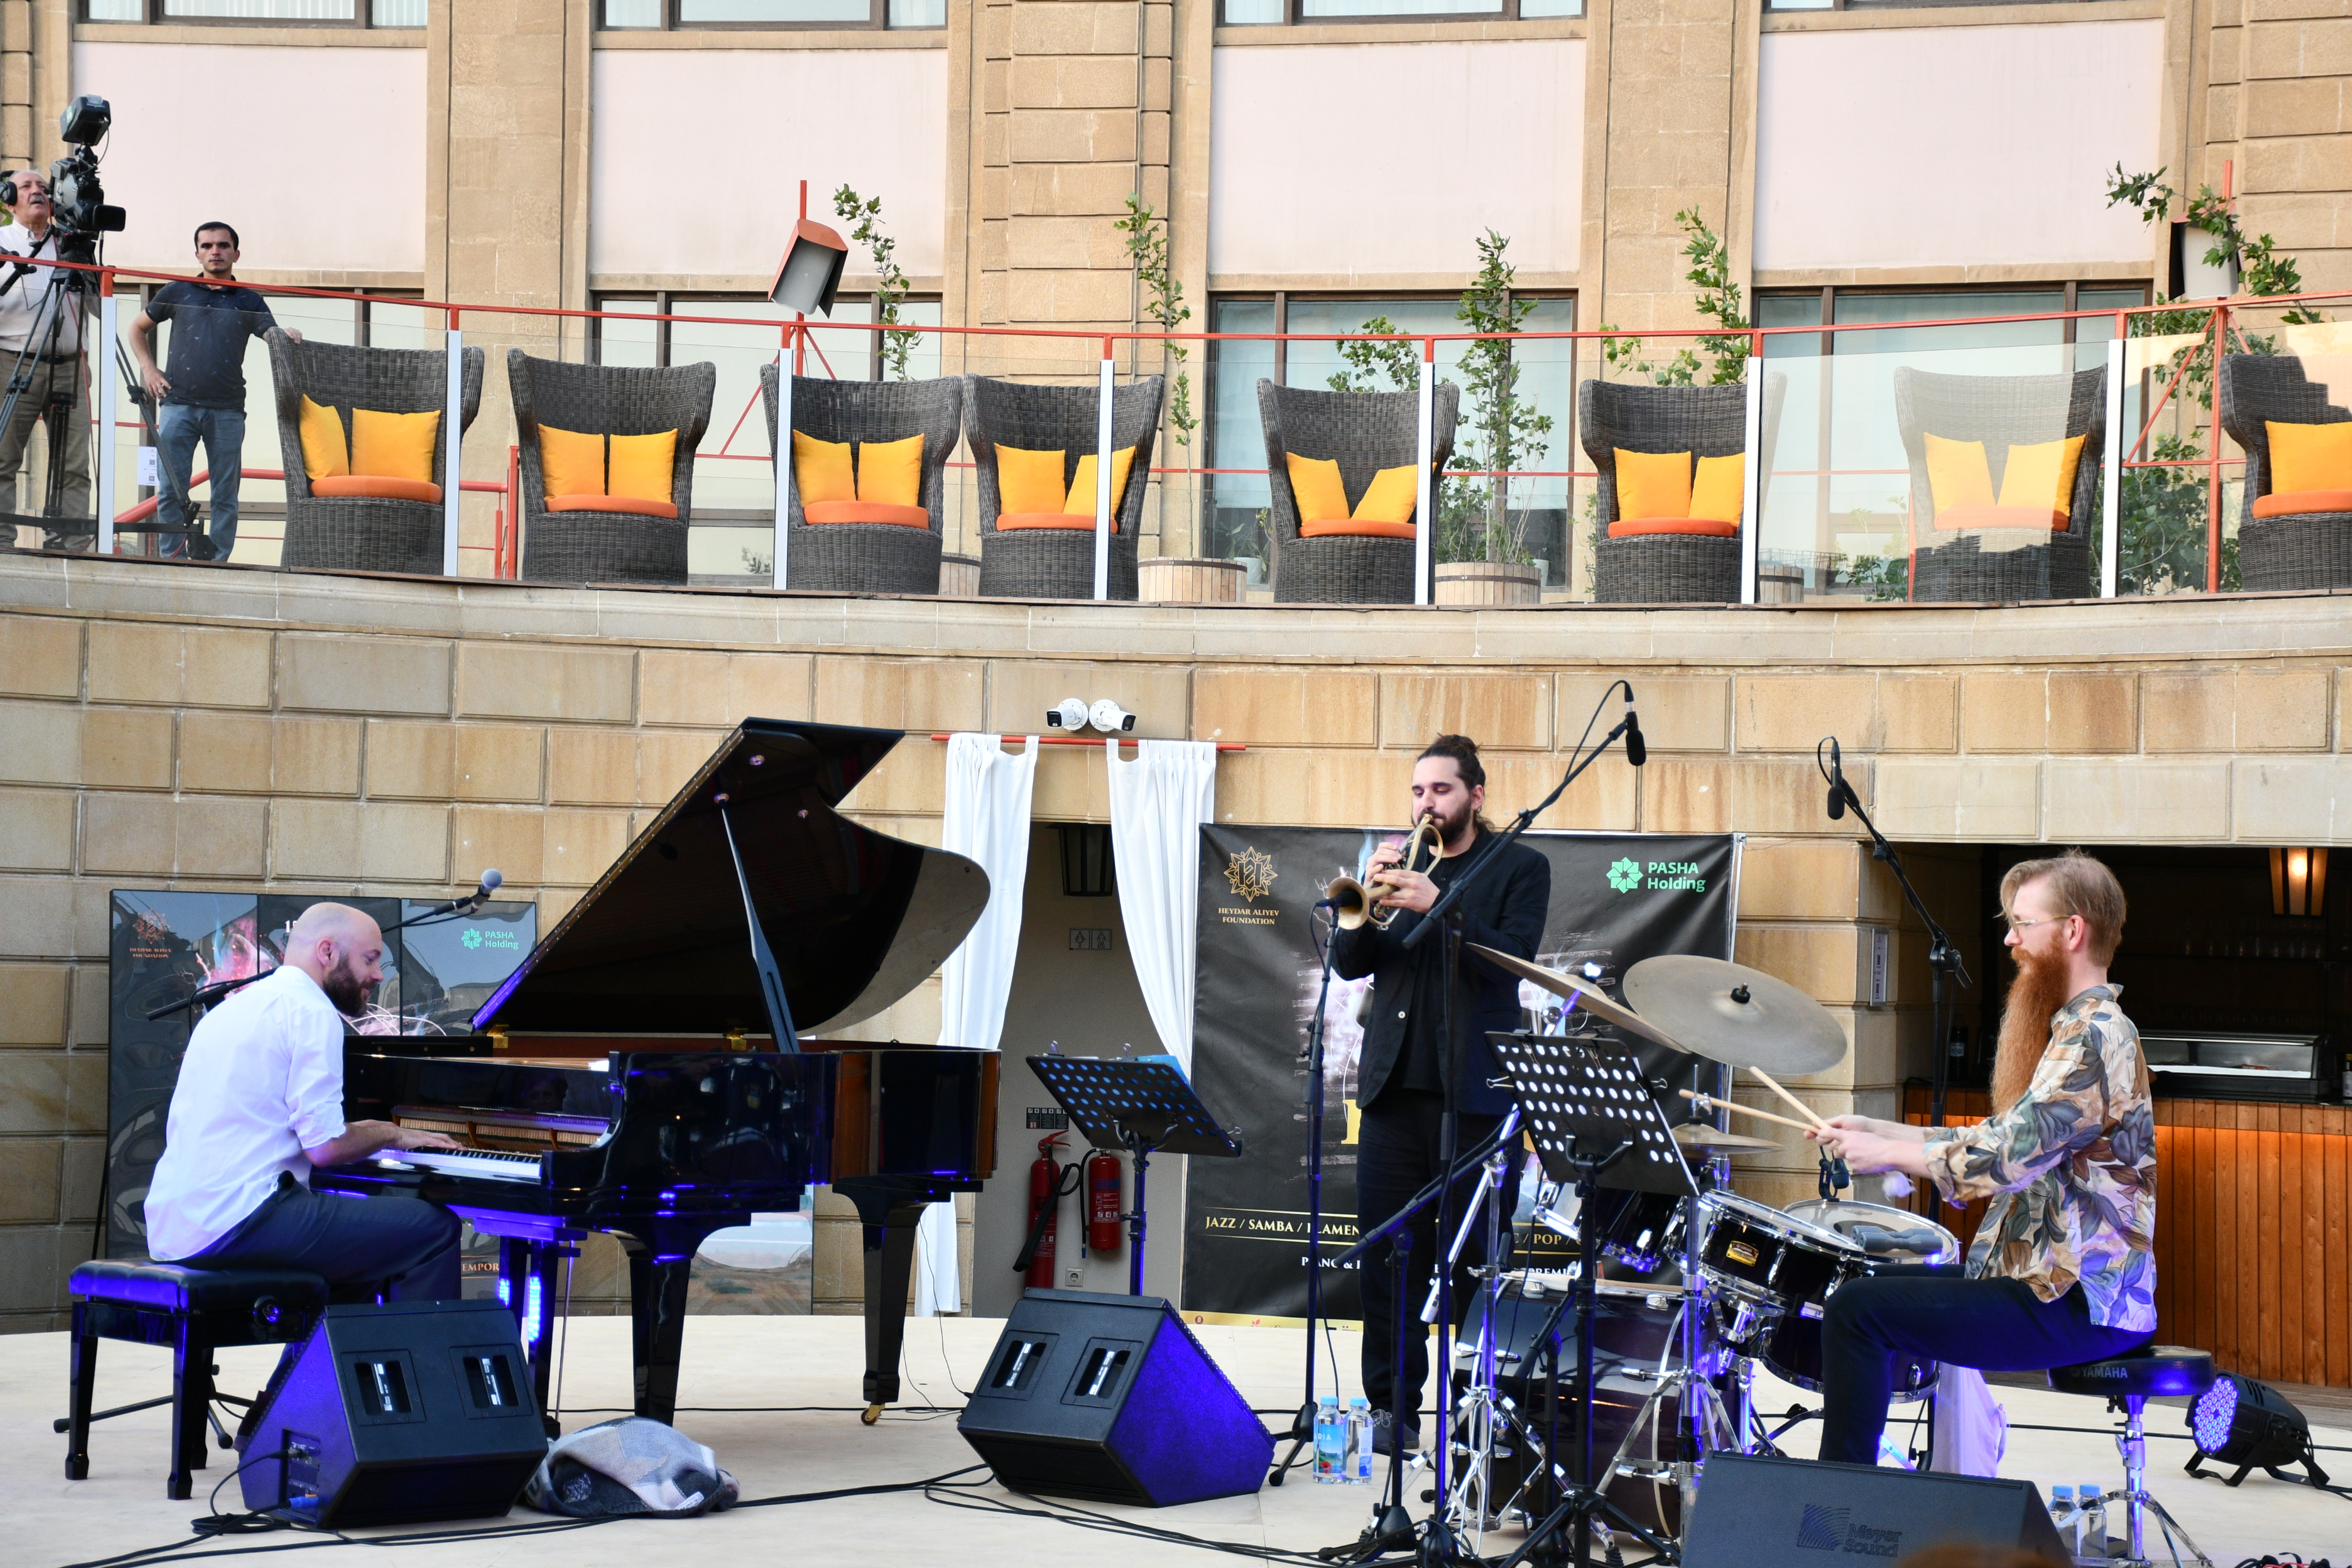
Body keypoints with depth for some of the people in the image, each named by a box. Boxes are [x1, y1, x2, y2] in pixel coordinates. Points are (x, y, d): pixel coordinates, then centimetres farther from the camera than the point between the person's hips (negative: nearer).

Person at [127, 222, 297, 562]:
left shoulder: (249, 302, 10)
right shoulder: (176, 293, 11)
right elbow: (138, 327, 21)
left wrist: (288, 336, -26)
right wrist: (148, 368, 9)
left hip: (227, 410, 0)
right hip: (178, 405, 0)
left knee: (225, 495, 1)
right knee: (171, 489, -4)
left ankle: (218, 563, 6)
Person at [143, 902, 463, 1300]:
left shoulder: (236, 1006, 23)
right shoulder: (311, 1011, -6)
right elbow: (324, 1147, -14)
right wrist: (389, 1133, 5)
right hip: (238, 1222, -10)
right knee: (436, 1227, -9)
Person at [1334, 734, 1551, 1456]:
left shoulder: (1520, 869, 5)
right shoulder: (1401, 867, 16)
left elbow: (1512, 959, -10)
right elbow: (1349, 964, 10)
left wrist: (1438, 904, -21)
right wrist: (1366, 904, -9)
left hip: (1475, 1090, -4)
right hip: (1395, 1085, 4)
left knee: (1476, 1258, -2)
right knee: (1389, 1253, 1)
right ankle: (1392, 1407, 6)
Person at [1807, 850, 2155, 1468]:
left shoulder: (2095, 1037, -17)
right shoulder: (2076, 1027, 17)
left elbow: (2006, 1159, -26)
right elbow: (2002, 1139, 20)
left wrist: (1889, 1154, -14)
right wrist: (1878, 1129, 12)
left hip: (2075, 1305, -11)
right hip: (2064, 1280, 11)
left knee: (1857, 1309, -17)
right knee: (1876, 1284, 23)